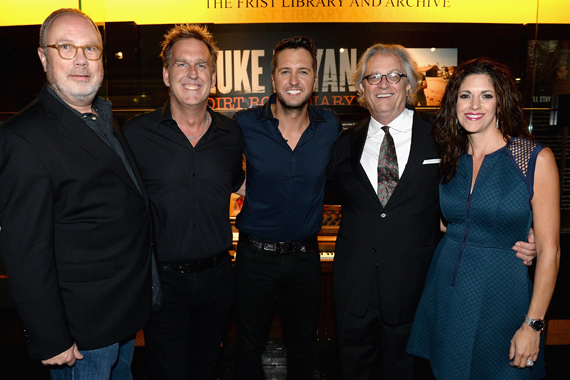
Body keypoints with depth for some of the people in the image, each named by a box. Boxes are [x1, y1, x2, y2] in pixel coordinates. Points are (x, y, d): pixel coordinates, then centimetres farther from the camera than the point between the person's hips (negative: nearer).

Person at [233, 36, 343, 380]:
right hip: (255, 256, -1)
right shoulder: (245, 125, -10)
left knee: (303, 348, 20)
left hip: (305, 257, 2)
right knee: (249, 347, 16)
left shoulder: (331, 126, -4)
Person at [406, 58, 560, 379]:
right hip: (447, 291, 4)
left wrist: (533, 325, -12)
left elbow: (549, 250, -10)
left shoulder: (537, 159, -9)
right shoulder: (451, 160, 3)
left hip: (502, 292, -3)